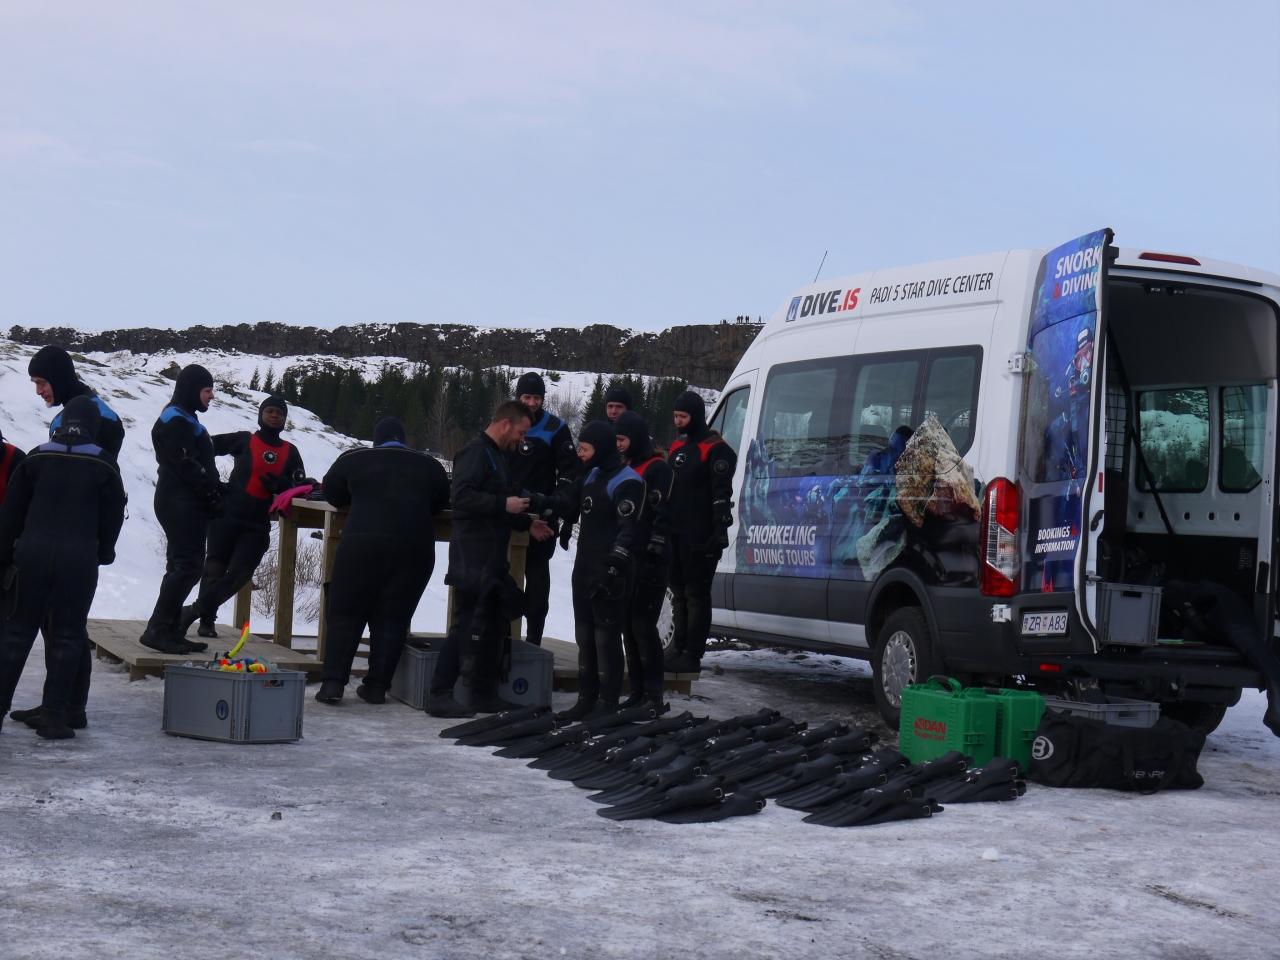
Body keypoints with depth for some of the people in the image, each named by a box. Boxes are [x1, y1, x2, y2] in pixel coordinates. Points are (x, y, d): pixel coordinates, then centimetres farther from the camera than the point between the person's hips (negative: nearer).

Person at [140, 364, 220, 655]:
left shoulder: (184, 419, 21)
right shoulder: (175, 421, -12)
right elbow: (189, 466, -18)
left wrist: (215, 491, 10)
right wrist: (214, 496, -12)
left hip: (187, 505, 11)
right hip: (181, 505, -11)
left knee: (184, 566, 12)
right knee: (187, 565, -13)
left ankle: (170, 631, 15)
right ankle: (157, 630, -11)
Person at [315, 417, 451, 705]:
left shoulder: (354, 459, 6)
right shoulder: (430, 465, 10)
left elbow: (332, 494, 19)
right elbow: (440, 504, 22)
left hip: (363, 543, -2)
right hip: (415, 549, 2)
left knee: (345, 614, 6)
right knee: (392, 619, 9)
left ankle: (333, 682, -2)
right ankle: (377, 686, 8)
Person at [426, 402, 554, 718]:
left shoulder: (498, 456, 21)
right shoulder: (476, 453, -11)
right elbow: (461, 495, -24)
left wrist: (527, 523, 17)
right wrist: (504, 505, -22)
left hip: (492, 559, 10)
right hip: (472, 558, -10)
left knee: (494, 625, 13)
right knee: (468, 625, -10)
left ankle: (485, 695, 21)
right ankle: (440, 695, -7)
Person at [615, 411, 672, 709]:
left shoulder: (657, 468, -8)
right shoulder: (626, 467, 19)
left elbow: (662, 515, -17)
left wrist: (654, 550, -21)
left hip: (650, 562, -9)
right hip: (626, 561, 9)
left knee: (643, 625, -10)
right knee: (629, 626, 9)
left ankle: (653, 695, -7)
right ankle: (638, 691, 15)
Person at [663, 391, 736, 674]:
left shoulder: (715, 449, -9)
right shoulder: (677, 446, 18)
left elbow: (722, 494, -15)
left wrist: (719, 531, -20)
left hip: (700, 536, -9)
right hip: (676, 533, 9)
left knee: (696, 594, -6)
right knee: (678, 590, 14)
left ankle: (692, 656, -4)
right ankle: (677, 648, 23)